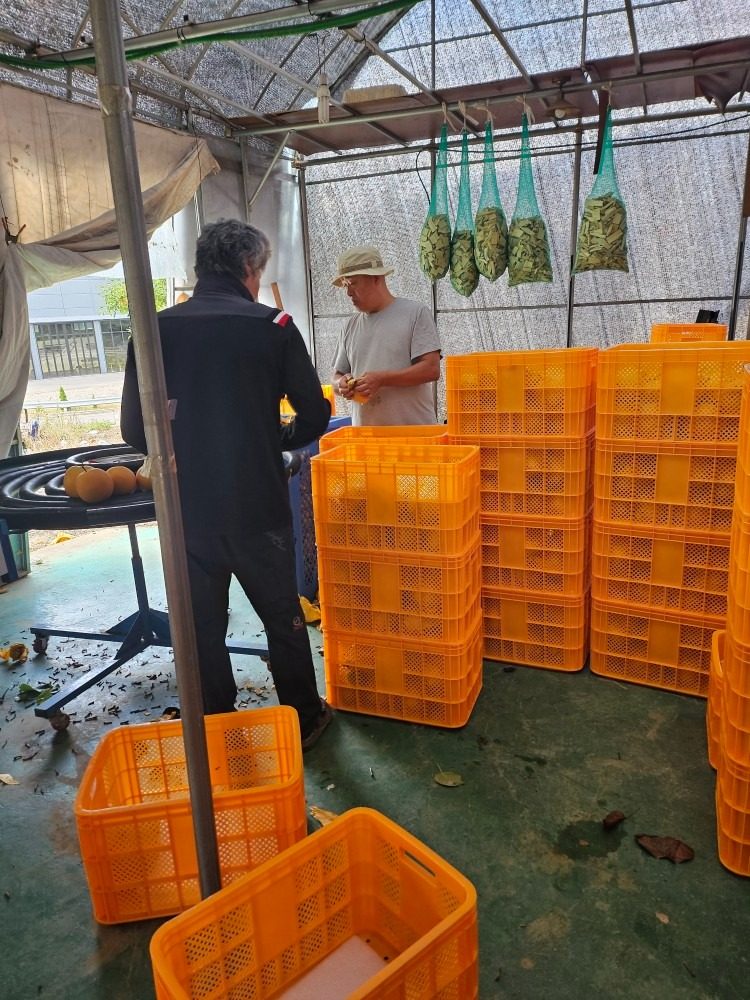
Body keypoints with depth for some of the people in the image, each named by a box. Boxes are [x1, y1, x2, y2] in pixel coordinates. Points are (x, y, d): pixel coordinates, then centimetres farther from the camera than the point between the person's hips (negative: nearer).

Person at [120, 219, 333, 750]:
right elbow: (315, 417, -5)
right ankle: (305, 719, 32)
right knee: (283, 617, 16)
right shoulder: (272, 325, -7)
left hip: (188, 508, 2)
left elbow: (135, 429, 0)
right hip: (258, 506, -1)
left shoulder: (158, 329, -1)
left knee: (203, 627, 16)